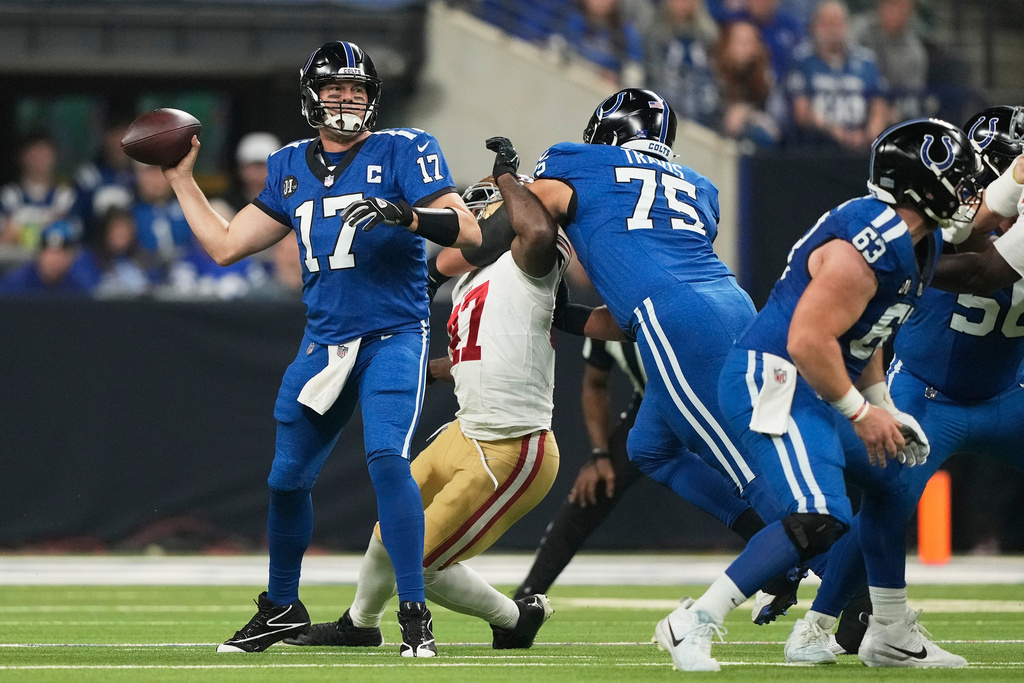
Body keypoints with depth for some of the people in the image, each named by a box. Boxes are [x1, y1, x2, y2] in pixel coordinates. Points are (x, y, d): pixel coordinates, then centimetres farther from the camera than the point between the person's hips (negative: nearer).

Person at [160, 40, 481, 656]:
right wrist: (180, 177, 16)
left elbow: (468, 230, -15)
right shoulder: (291, 169, 11)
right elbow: (225, 245, 15)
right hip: (324, 342, 5)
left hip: (393, 335, -5)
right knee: (288, 478, 8)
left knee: (387, 459, -23)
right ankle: (282, 608, 29)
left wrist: (402, 214, -31)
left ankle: (415, 614, -16)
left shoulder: (404, 152, -5)